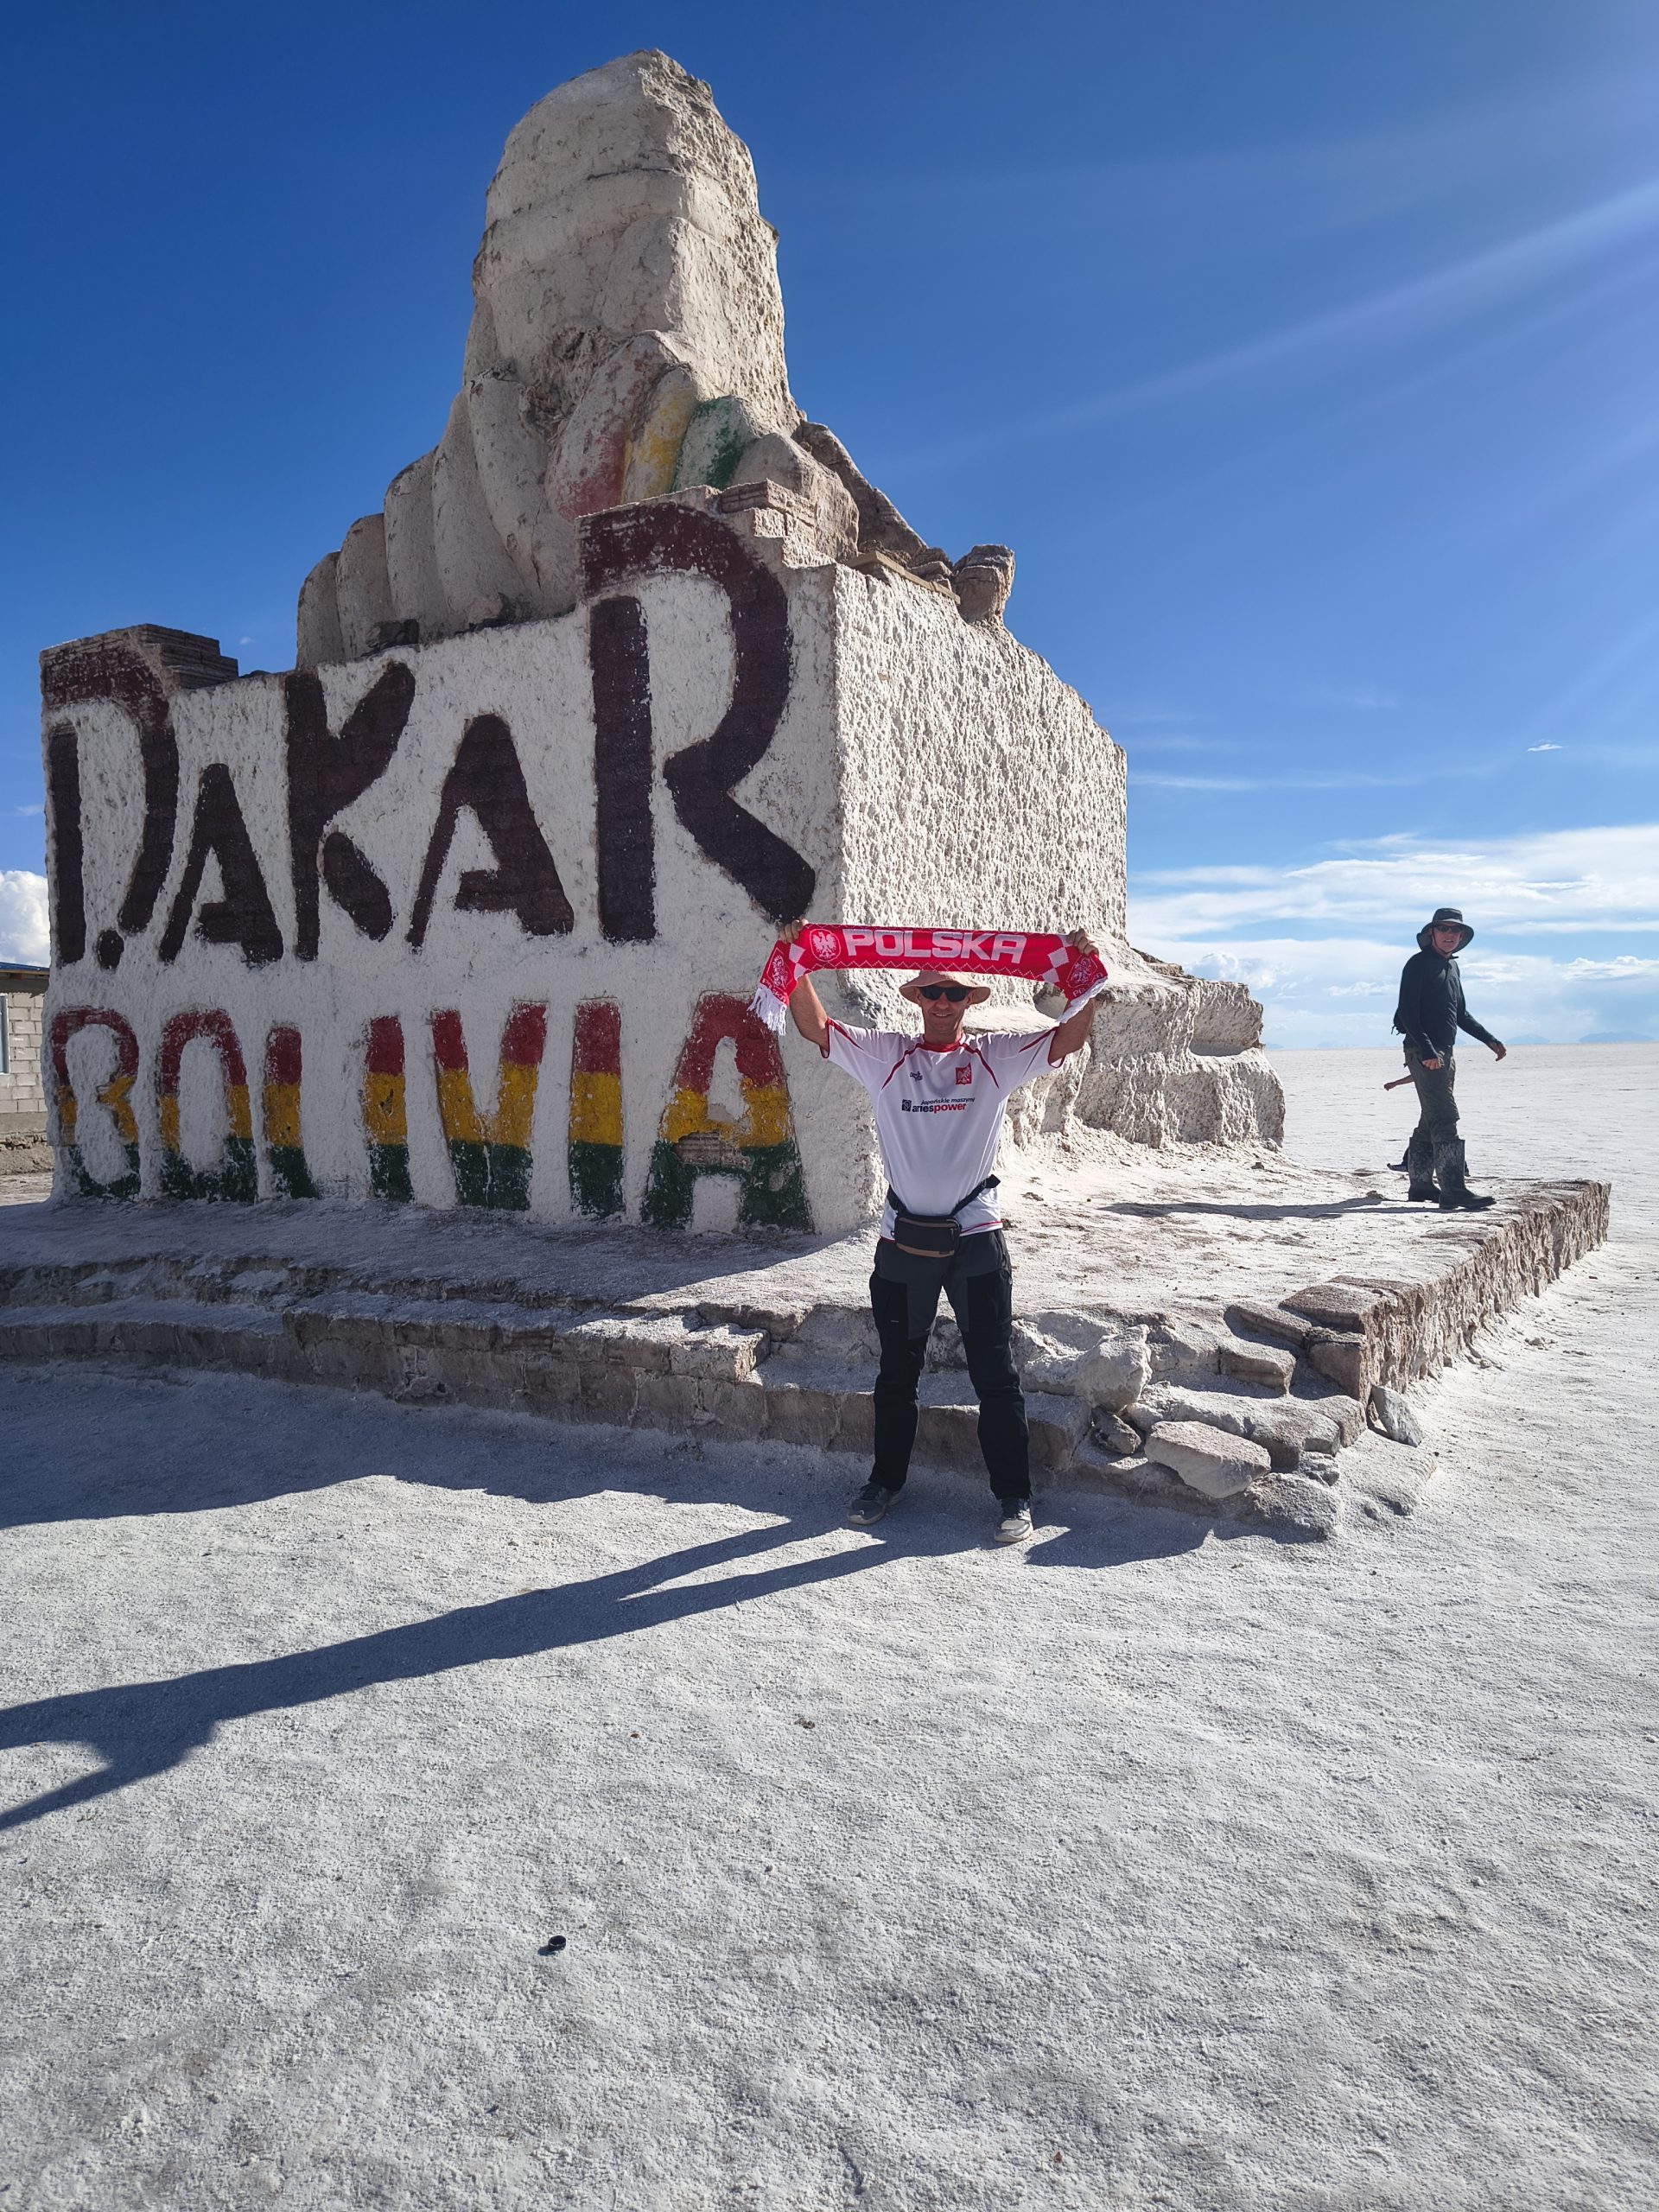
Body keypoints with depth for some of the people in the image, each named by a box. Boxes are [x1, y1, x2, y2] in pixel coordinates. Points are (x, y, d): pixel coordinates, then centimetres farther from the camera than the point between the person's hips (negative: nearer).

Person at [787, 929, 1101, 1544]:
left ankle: (1014, 1497, 17)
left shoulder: (996, 1055, 2)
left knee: (995, 1375, 5)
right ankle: (885, 1481, 33)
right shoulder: (884, 1054, 4)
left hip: (975, 1238, -1)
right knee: (896, 1373, 16)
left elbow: (1069, 1037, -7)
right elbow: (814, 1027, -2)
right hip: (903, 1239, 2)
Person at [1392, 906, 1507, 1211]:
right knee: (1445, 1119, -16)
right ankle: (1453, 1191, -22)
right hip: (1423, 1053, -9)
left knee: (1431, 1120, 13)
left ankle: (1420, 1184, 21)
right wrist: (1427, 1051, -25)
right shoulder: (1418, 965, -8)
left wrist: (1490, 1040, 24)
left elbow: (1460, 1013, 28)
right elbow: (1408, 1013, -16)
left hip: (1444, 1054, 9)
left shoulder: (1452, 966, 19)